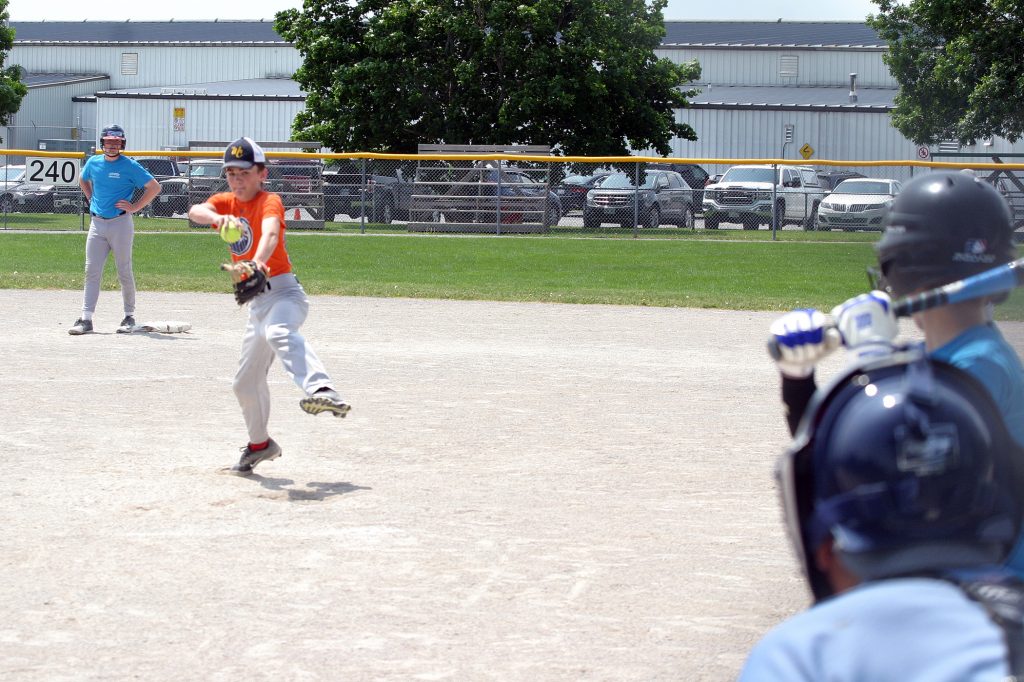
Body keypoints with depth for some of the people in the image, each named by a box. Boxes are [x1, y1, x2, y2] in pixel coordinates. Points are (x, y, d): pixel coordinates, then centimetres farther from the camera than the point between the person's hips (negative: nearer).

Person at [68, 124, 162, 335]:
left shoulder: (130, 166, -7)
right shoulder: (93, 163, 8)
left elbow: (154, 187, -6)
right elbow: (83, 180, 30)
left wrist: (135, 207, -9)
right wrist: (91, 199, 15)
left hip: (120, 224, -4)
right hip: (97, 223, 4)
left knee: (124, 272, 1)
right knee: (91, 271, -1)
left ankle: (129, 316, 14)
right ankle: (86, 319, -3)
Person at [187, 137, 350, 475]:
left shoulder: (270, 201, -8)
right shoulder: (226, 202, 10)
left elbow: (270, 232, -31)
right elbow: (195, 211, -12)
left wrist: (259, 262, -53)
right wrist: (215, 217, -37)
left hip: (284, 291, -8)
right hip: (257, 303, 8)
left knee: (278, 332, -41)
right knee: (246, 381, 15)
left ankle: (322, 391, -61)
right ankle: (260, 444, 38)